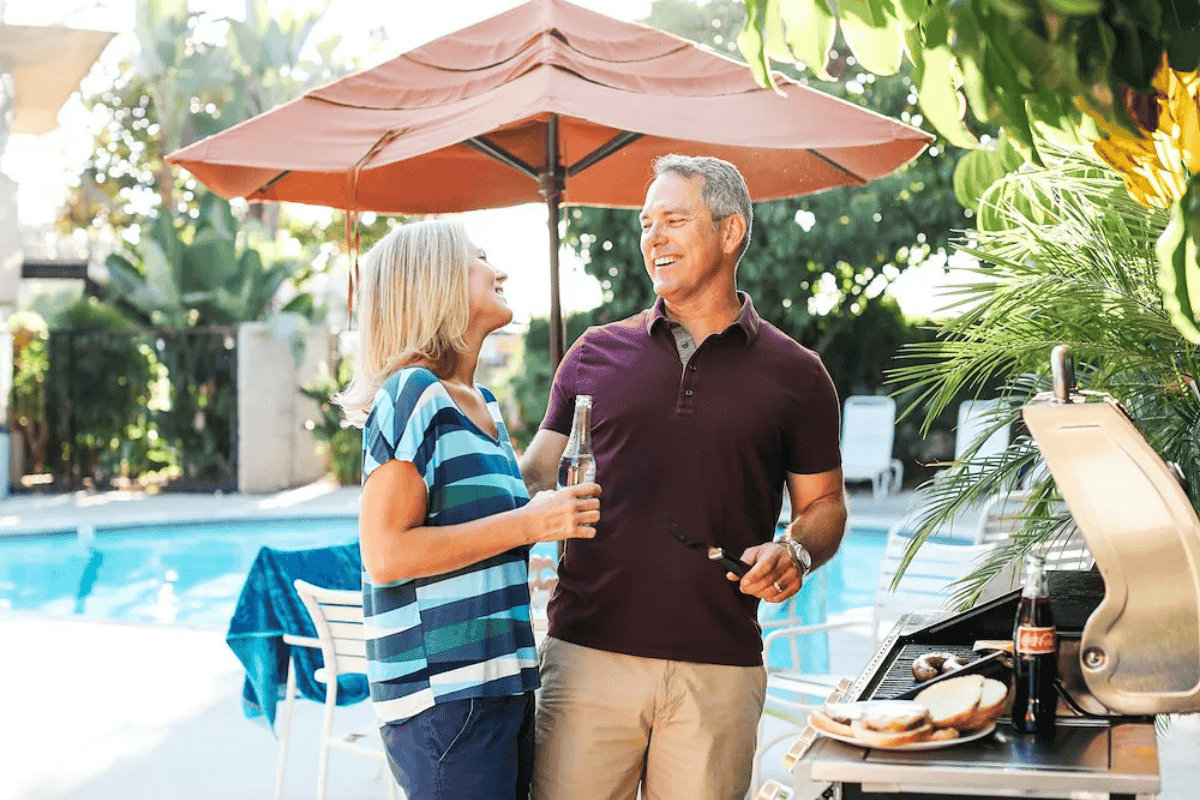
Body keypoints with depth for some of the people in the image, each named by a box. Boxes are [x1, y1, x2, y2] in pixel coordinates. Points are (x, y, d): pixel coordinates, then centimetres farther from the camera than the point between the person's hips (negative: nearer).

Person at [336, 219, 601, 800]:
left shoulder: (483, 404, 17)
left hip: (502, 683, 9)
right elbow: (386, 554, -18)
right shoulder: (412, 395, -10)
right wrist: (529, 524, -17)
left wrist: (560, 509, 14)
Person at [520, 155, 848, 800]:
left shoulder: (795, 373, 7)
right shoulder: (596, 354, 9)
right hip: (590, 653, 1)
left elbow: (825, 503, 13)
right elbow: (538, 474, 12)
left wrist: (797, 552, -7)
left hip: (719, 668, 0)